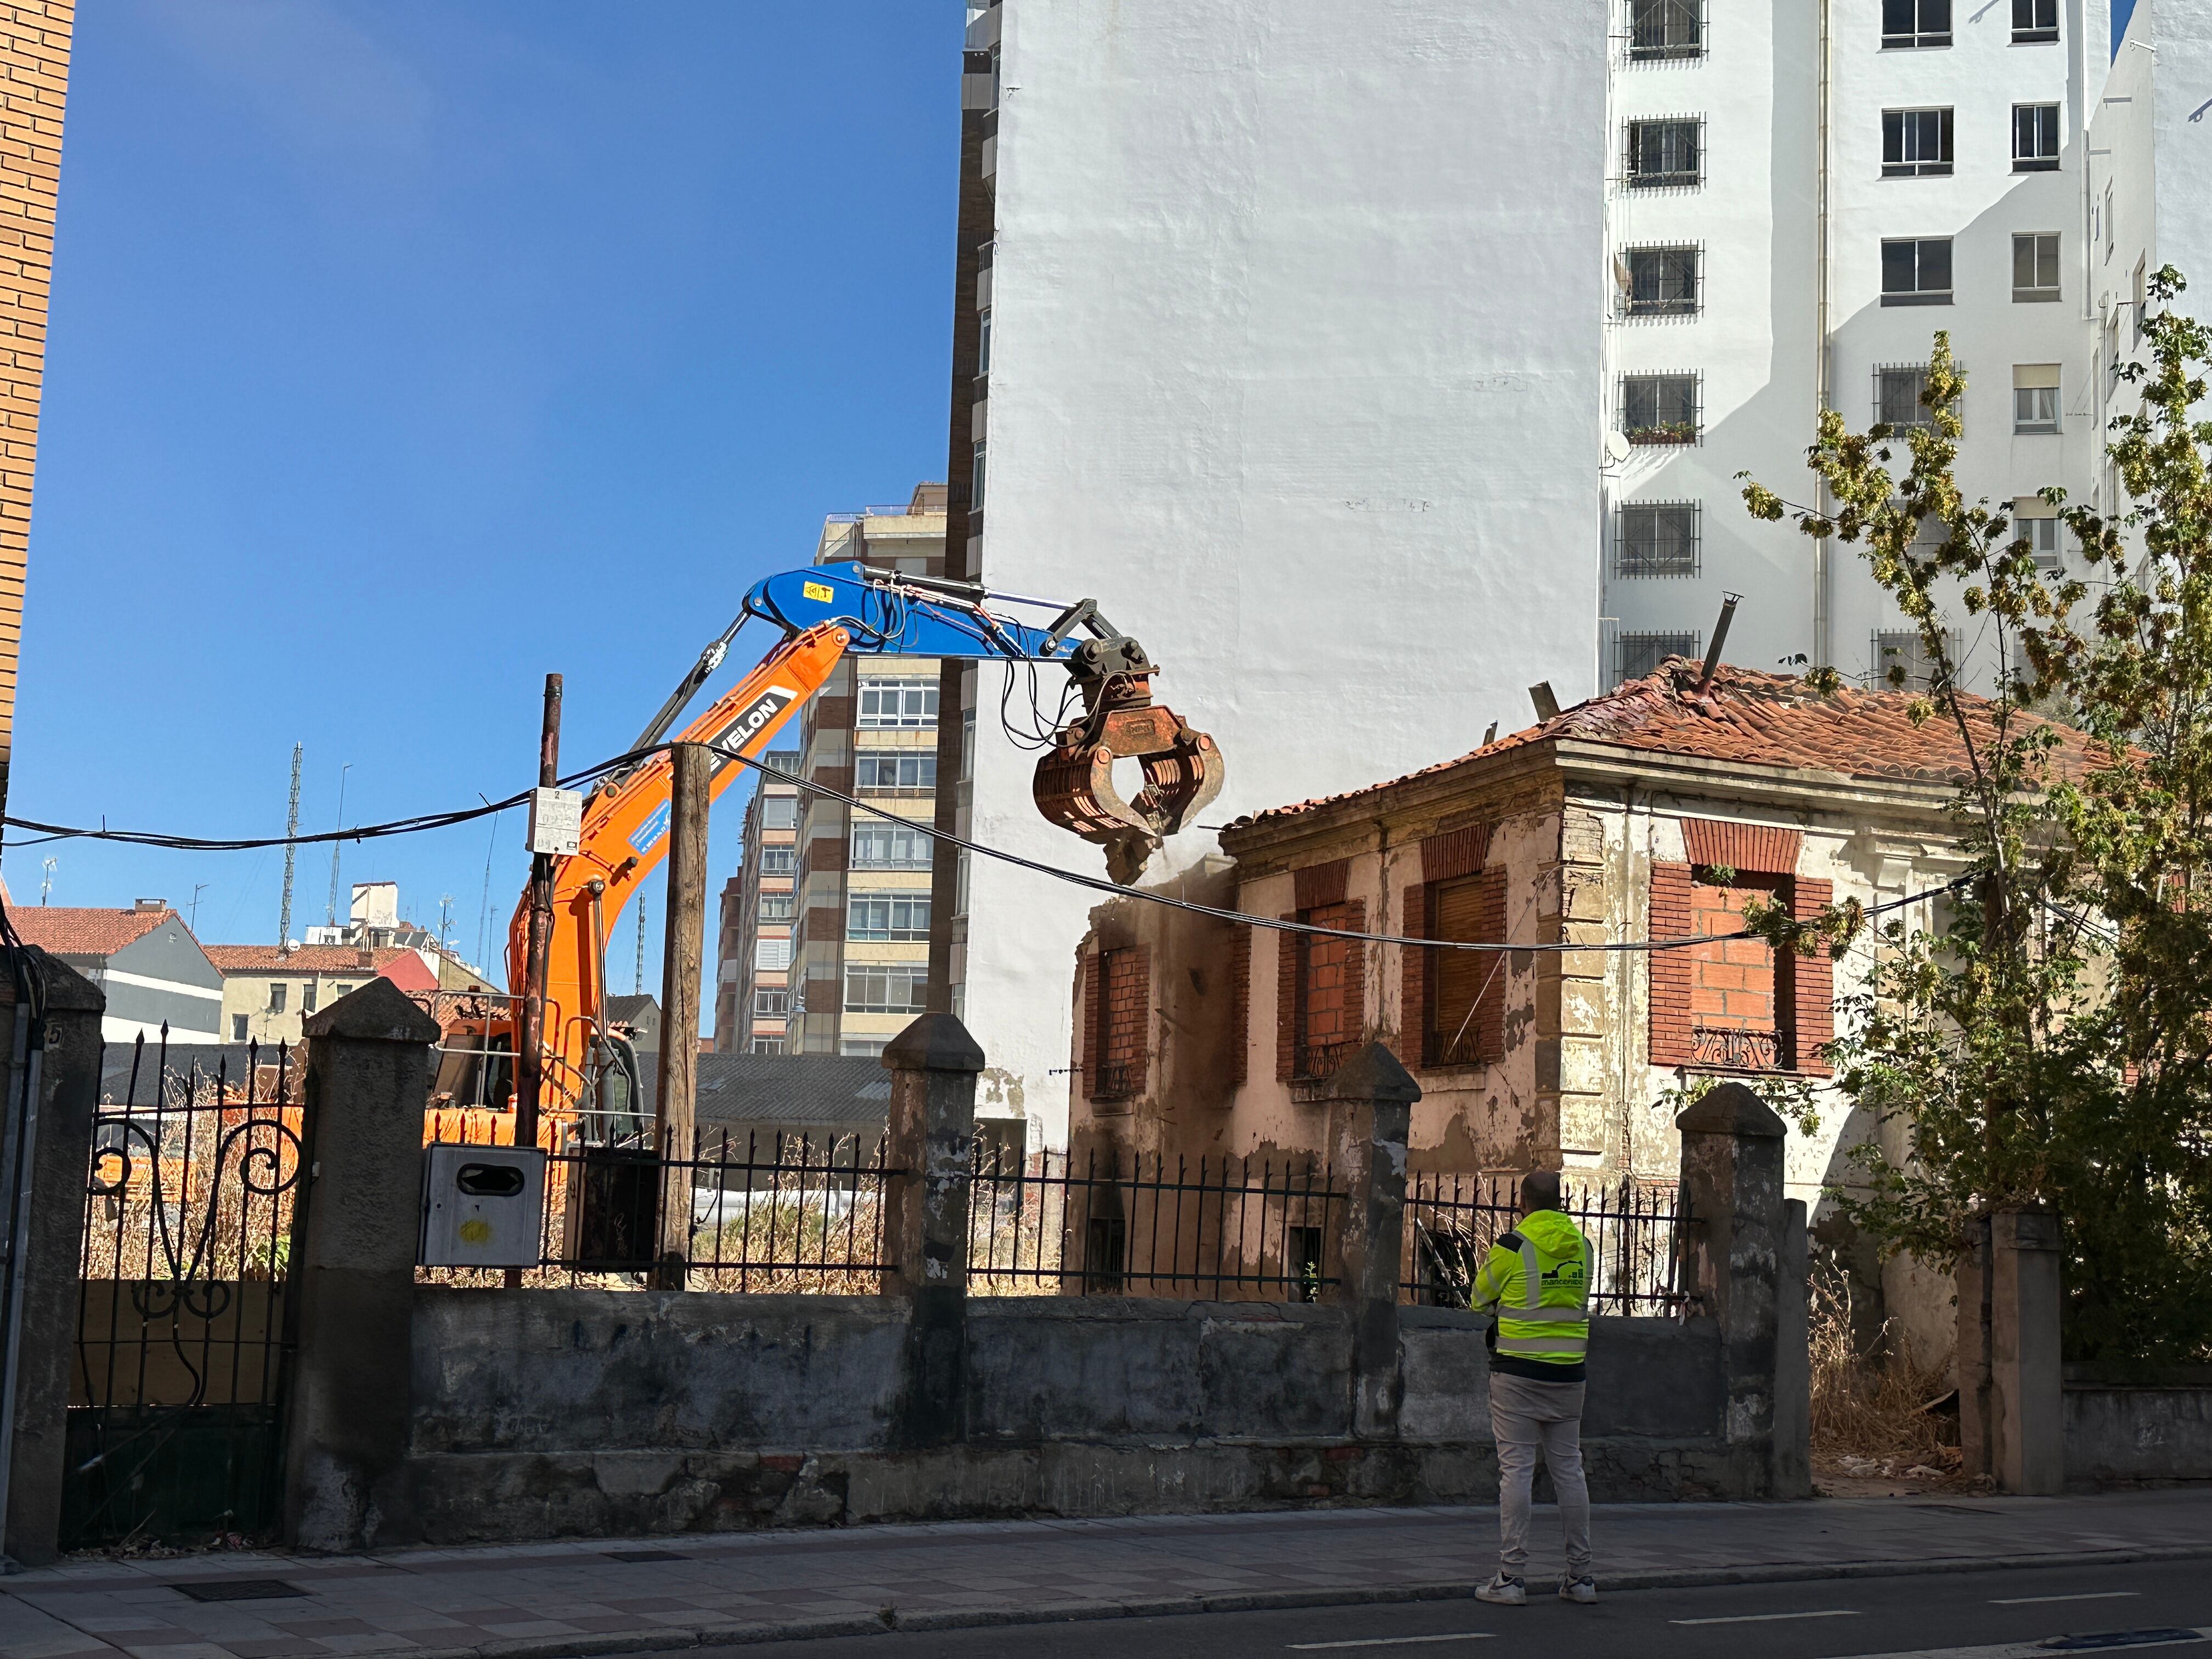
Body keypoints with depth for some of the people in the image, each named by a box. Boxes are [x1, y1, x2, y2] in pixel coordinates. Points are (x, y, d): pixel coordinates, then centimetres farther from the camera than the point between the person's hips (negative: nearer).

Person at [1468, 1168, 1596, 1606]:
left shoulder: (1511, 1247, -8)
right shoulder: (1582, 1247, 5)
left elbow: (1479, 1300, 5)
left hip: (1518, 1373, -4)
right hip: (1568, 1373, 4)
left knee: (1516, 1469, -3)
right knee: (1569, 1469, 10)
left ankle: (1511, 1577, -5)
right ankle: (1580, 1577, 14)